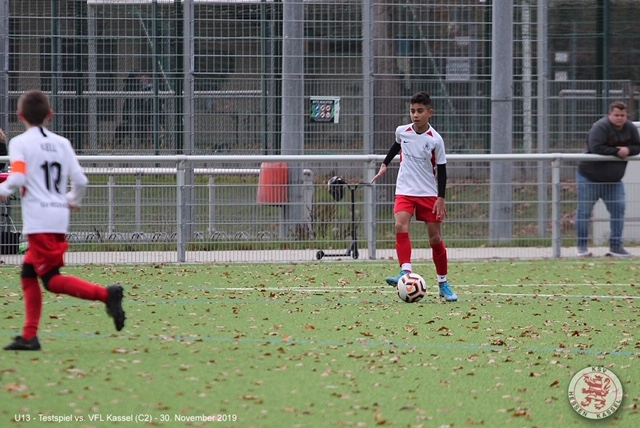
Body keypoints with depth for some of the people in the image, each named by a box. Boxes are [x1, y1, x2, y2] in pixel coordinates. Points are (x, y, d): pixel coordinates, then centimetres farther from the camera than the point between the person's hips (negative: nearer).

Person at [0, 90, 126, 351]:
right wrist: (73, 200, 28)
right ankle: (29, 336, 9)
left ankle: (105, 294, -23)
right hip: (59, 218, 7)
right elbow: (80, 180, 9)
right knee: (28, 273, 13)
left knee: (51, 279, -5)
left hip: (38, 220, -7)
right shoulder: (62, 143, 14)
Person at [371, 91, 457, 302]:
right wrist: (384, 164, 22)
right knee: (400, 226, -24)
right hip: (405, 190, 2)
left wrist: (441, 198, -10)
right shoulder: (402, 131, -2)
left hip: (429, 193, -2)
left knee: (435, 238, 2)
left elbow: (441, 170, -5)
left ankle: (443, 283, 15)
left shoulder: (435, 140, -11)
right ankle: (405, 271, -32)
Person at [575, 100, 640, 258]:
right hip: (590, 178, -6)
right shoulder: (601, 127, -21)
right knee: (584, 211, 1)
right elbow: (595, 147, -31)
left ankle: (616, 246, 9)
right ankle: (582, 246, 11)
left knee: (618, 211, 1)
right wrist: (617, 152, -26)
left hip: (613, 180, 6)